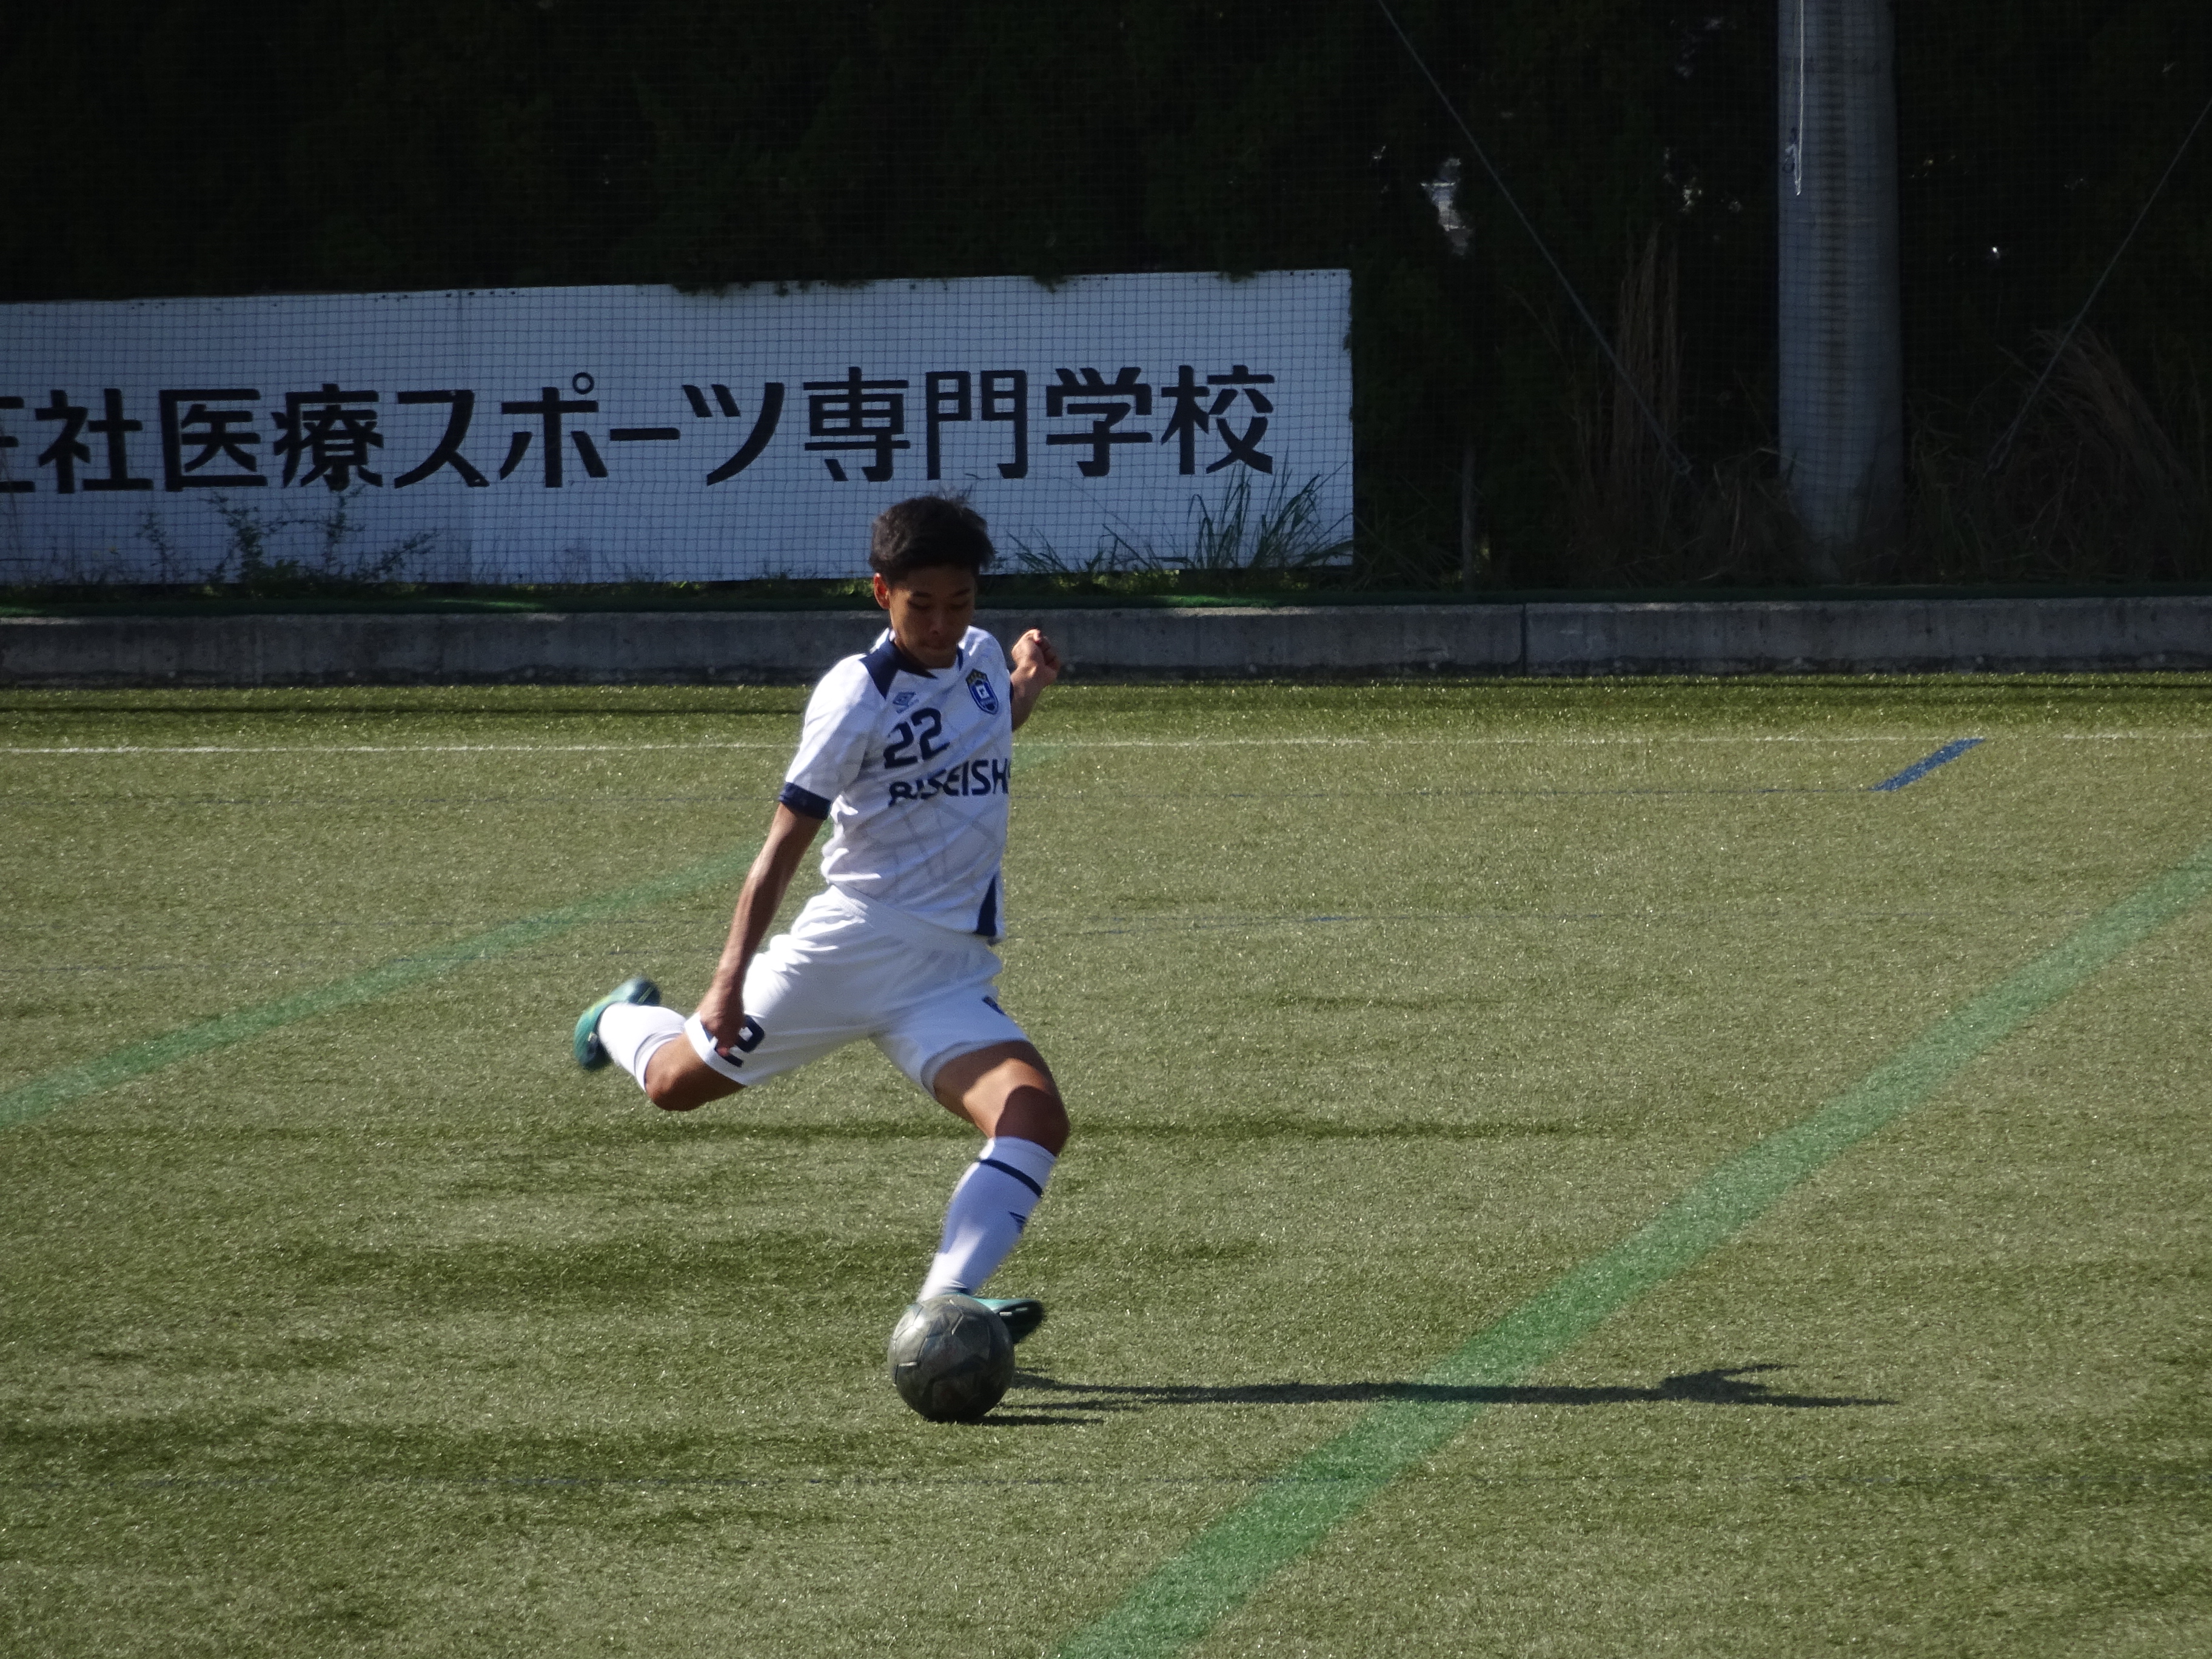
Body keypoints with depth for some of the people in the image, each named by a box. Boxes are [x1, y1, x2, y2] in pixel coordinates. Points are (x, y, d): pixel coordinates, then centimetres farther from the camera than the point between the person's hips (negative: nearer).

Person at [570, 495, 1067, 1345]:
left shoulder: (982, 657, 8)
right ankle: (625, 1020, 47)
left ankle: (945, 1305, -29)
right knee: (678, 1083, 11)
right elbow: (785, 841, -13)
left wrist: (1028, 686, 12)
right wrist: (730, 979, -21)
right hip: (853, 944, -4)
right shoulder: (856, 697, -12)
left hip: (953, 977, 4)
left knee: (1036, 1117, -21)